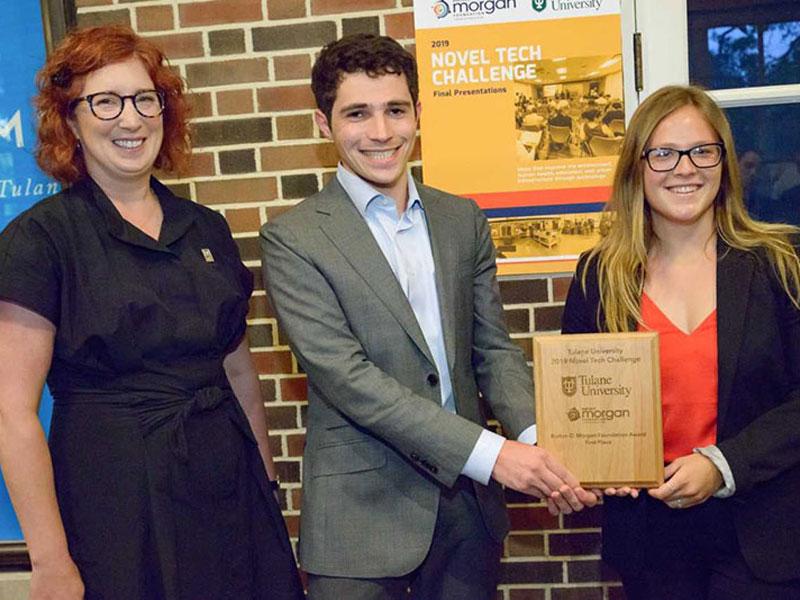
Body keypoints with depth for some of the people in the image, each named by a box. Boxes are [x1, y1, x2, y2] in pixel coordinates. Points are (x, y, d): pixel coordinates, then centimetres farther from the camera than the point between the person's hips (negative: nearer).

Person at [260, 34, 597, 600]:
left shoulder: (463, 219, 6)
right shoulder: (293, 239, -9)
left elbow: (493, 349, 6)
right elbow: (345, 376, -16)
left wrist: (536, 440, -13)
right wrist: (489, 452, -21)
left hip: (469, 500, 4)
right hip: (363, 511, -4)